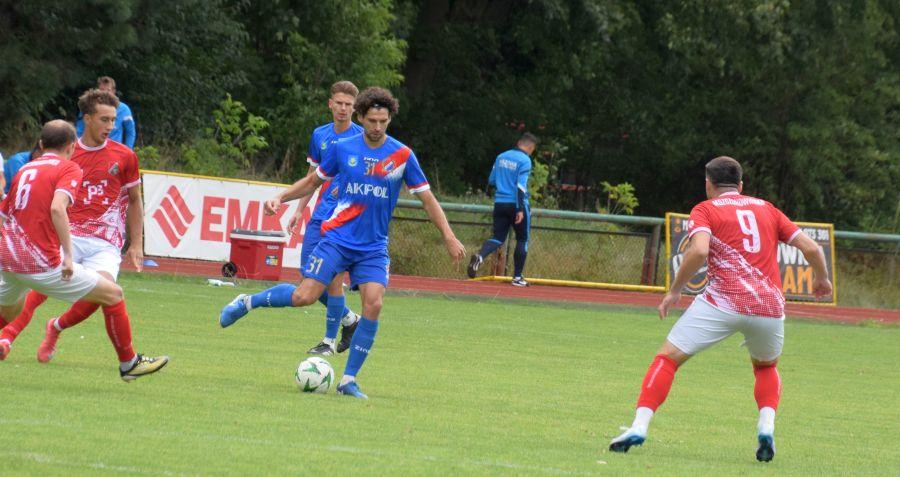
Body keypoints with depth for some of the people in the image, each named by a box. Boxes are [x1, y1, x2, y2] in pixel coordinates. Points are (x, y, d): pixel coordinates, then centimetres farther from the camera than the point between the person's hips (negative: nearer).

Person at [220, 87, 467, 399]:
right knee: (304, 297, -12)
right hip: (338, 238, -1)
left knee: (373, 305, -16)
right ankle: (247, 302, 14)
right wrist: (280, 198, 1)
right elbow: (313, 182, 15)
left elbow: (427, 198, 4)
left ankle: (349, 380, -6)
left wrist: (448, 237, -3)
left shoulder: (402, 155, -2)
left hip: (374, 247, 1)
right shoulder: (343, 149, 0)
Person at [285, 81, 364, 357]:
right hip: (320, 215, 6)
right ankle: (349, 320, 23)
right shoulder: (320, 135, 10)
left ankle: (330, 341, 2)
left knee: (334, 277, -8)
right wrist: (300, 209, 14)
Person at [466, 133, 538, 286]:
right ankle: (517, 277, 9)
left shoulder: (501, 157, 9)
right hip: (516, 204, -5)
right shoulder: (525, 160, -11)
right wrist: (520, 209, -19)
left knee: (498, 237, 7)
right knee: (522, 239, 10)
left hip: (499, 203, 5)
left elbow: (491, 180, 14)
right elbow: (521, 186, -18)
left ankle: (480, 256, -24)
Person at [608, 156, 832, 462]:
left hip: (723, 302, -4)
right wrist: (821, 278, 36)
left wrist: (675, 291, -2)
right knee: (767, 367, 30)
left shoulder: (705, 210, 8)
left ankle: (639, 427, -11)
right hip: (770, 307, 4)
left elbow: (699, 251, -12)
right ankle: (767, 427, 6)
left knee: (668, 357, 4)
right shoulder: (766, 209, 20)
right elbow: (811, 248, 17)